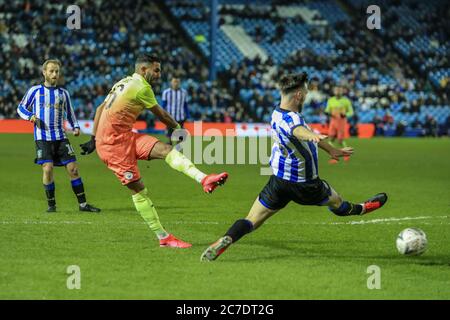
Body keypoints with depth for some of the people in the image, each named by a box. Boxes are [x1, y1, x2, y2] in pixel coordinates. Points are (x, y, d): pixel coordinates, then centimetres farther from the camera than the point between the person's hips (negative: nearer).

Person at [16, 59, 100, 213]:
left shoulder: (63, 93, 13)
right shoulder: (35, 90, 5)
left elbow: (70, 113, 23)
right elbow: (21, 108, 11)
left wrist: (75, 127, 5)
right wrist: (30, 116, -9)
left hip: (60, 137, 3)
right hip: (42, 138, -3)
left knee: (73, 168, -4)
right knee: (47, 168, -15)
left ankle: (82, 204, 3)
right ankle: (51, 203, 1)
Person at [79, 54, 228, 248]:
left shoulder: (123, 83, 20)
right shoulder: (141, 87, -9)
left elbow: (100, 109, 22)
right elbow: (161, 115, 2)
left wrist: (94, 139, 25)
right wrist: (178, 128, 19)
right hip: (113, 141, -9)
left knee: (165, 150, -11)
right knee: (138, 189, -6)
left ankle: (203, 179, -32)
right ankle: (163, 237, -4)